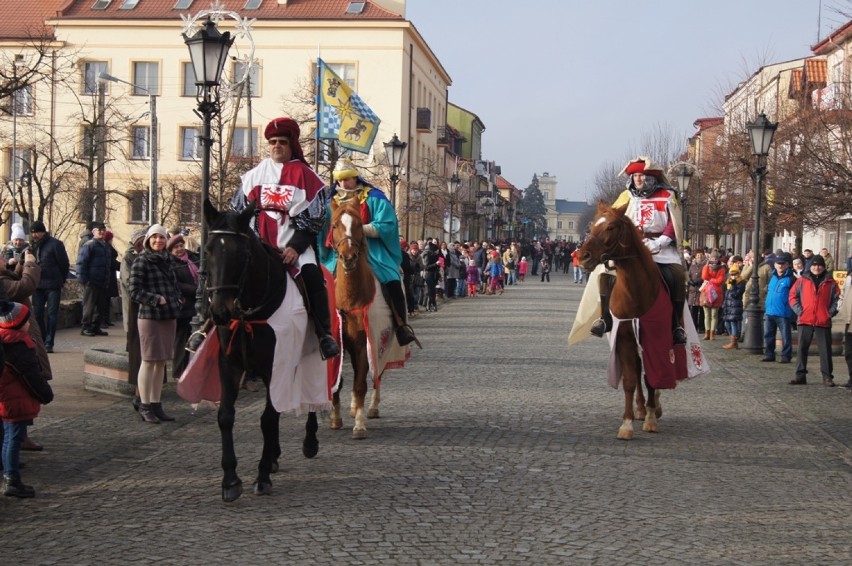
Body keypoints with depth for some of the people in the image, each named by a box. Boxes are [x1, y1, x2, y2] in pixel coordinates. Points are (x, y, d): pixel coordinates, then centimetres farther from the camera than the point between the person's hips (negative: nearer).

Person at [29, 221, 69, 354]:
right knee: (37, 314, 5)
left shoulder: (55, 244, -7)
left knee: (51, 314, -1)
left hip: (52, 285, -6)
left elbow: (64, 264, -4)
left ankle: (49, 343, 2)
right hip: (38, 285, 6)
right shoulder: (34, 245, 11)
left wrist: (61, 280, 2)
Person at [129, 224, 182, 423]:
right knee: (149, 361, -2)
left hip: (169, 317, 7)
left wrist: (178, 299, 7)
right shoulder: (141, 262, -7)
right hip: (149, 317, -7)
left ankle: (156, 404, 19)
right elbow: (135, 291, -11)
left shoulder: (168, 260, 13)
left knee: (161, 362, 11)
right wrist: (157, 300, -18)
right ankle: (145, 406, 6)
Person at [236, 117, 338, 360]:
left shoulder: (304, 175, 3)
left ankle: (324, 334, -17)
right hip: (259, 243, 3)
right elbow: (240, 210, 16)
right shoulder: (255, 175, 14)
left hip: (293, 242, -3)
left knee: (312, 277, -24)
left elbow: (314, 218, -2)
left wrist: (295, 247, -13)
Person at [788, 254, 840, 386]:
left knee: (825, 350, 2)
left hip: (823, 322, -1)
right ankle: (800, 376, 9)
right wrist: (799, 311, -4)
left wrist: (831, 312, -4)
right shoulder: (802, 281, 6)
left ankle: (827, 377, 7)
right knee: (802, 348, 3)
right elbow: (793, 296, 6)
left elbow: (837, 299, 8)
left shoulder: (830, 282, 7)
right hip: (805, 321, 1)